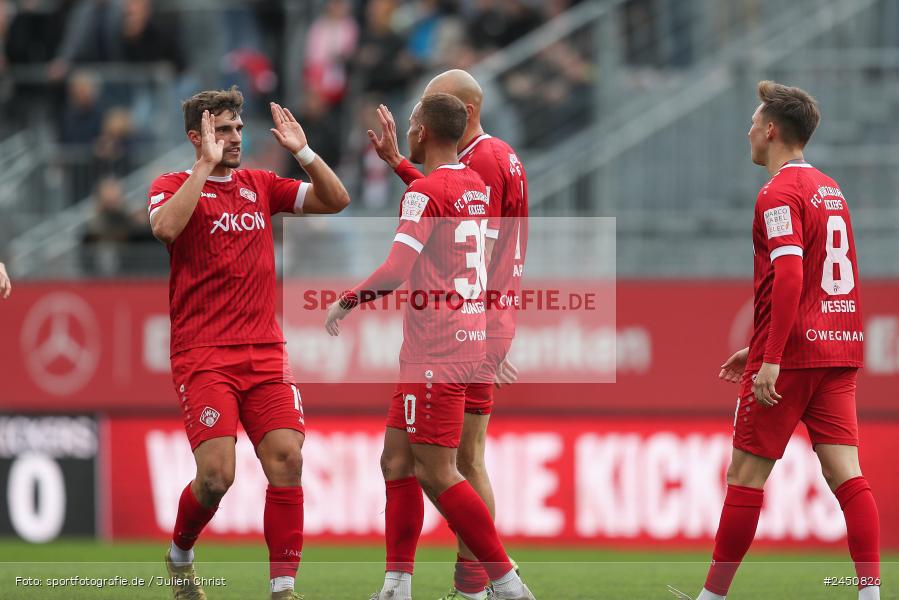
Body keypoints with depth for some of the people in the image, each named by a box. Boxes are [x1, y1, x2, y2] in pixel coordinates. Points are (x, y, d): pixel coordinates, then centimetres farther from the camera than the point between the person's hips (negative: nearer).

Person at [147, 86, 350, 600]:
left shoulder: (260, 185, 13)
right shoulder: (175, 186, 0)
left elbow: (336, 200, 9)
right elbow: (165, 226, -23)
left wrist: (303, 152, -3)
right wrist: (206, 164, -21)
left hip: (265, 351, 4)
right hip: (203, 355, -4)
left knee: (286, 457, -10)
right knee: (217, 473, -14)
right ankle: (180, 554, 15)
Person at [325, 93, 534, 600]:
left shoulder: (425, 192, -14)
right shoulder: (476, 187, 13)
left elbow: (396, 271, -20)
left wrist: (345, 302, -6)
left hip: (437, 349, -9)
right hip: (470, 337, 9)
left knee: (436, 472, -9)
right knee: (397, 460, 12)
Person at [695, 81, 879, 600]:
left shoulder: (780, 194, -10)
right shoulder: (831, 190, 17)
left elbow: (789, 277, -21)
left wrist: (772, 359, -23)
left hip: (791, 357, -8)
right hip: (839, 350, 8)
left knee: (745, 474, 2)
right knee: (845, 474, 0)